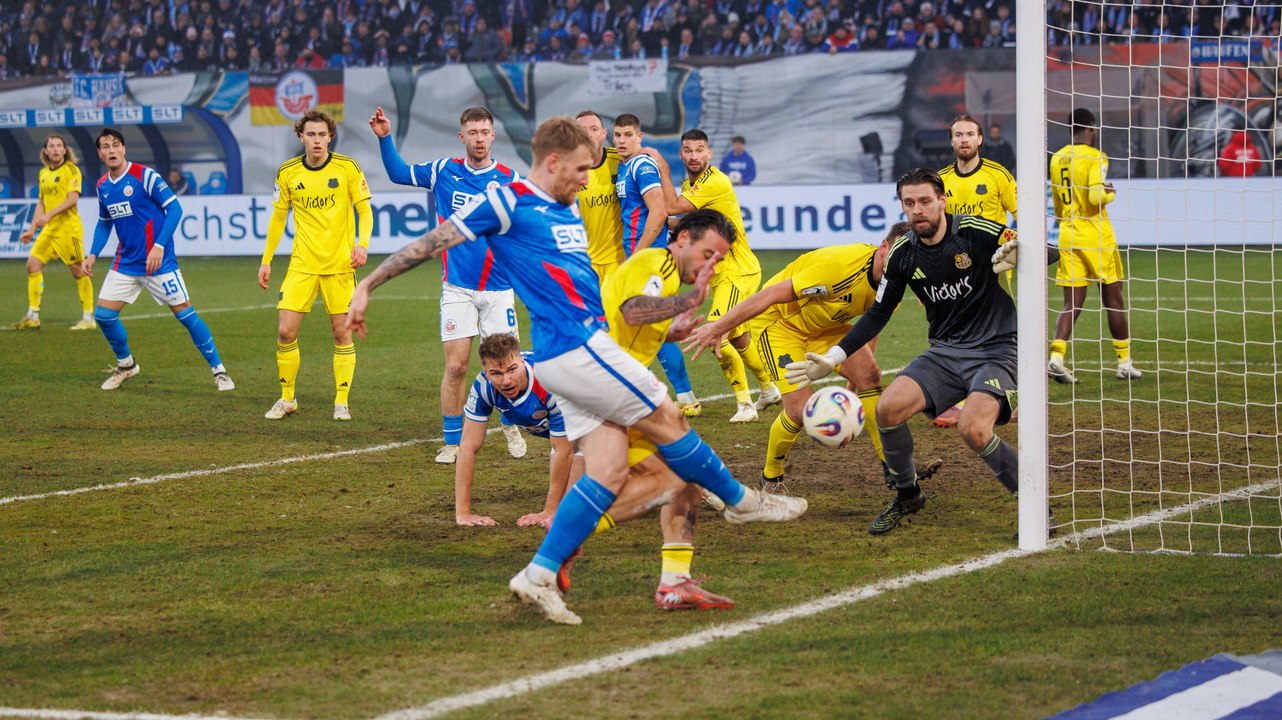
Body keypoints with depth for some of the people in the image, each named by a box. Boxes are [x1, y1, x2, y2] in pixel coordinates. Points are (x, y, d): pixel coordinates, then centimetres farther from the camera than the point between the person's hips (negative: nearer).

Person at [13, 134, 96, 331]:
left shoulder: (71, 170, -7)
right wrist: (32, 230, 17)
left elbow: (72, 199, -16)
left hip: (68, 228, -7)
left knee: (78, 270, -4)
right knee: (33, 265, 1)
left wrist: (49, 215, -23)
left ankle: (88, 318, 2)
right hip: (49, 229, 7)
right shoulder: (44, 173, 15)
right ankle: (32, 317, 5)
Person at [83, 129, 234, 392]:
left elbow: (174, 209, -13)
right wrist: (93, 255, 8)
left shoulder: (145, 175, -12)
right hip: (125, 263, 6)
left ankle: (219, 370, 6)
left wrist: (159, 246, -20)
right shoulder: (103, 186, 7)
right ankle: (125, 365, 23)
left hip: (159, 262, -6)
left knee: (185, 313, -5)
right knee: (103, 315, -1)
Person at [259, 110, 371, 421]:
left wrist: (363, 243, -18)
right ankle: (287, 398, 12)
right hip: (302, 264, 2)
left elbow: (364, 210, 0)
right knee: (285, 331, -5)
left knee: (342, 332, 0)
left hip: (340, 264, -2)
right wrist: (266, 261, 12)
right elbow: (278, 217, 13)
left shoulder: (347, 168, -4)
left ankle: (341, 401, 12)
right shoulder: (287, 173, 2)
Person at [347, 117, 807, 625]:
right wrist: (367, 285, -5)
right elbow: (432, 243, -4)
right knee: (667, 420, 0)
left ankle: (540, 576, 1)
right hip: (573, 349, -9)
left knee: (608, 471, 1)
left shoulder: (569, 213, 20)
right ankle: (741, 501, 18)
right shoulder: (509, 202, -5)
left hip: (587, 346, 9)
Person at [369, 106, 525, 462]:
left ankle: (511, 427, 27)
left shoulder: (510, 179, -3)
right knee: (456, 366, -4)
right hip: (457, 288, 0)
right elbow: (398, 173, 14)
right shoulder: (444, 171, 1)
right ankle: (453, 442, 8)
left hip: (498, 288, 0)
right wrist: (385, 138, 1)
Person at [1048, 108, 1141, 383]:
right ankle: (1124, 362, 14)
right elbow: (1096, 197, -21)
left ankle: (1056, 357, -16)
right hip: (1096, 235, -5)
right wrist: (1110, 193, 0)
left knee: (1072, 304, 3)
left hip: (1067, 235, 5)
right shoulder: (1095, 157, -10)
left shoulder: (1057, 158, 10)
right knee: (1114, 301, 7)